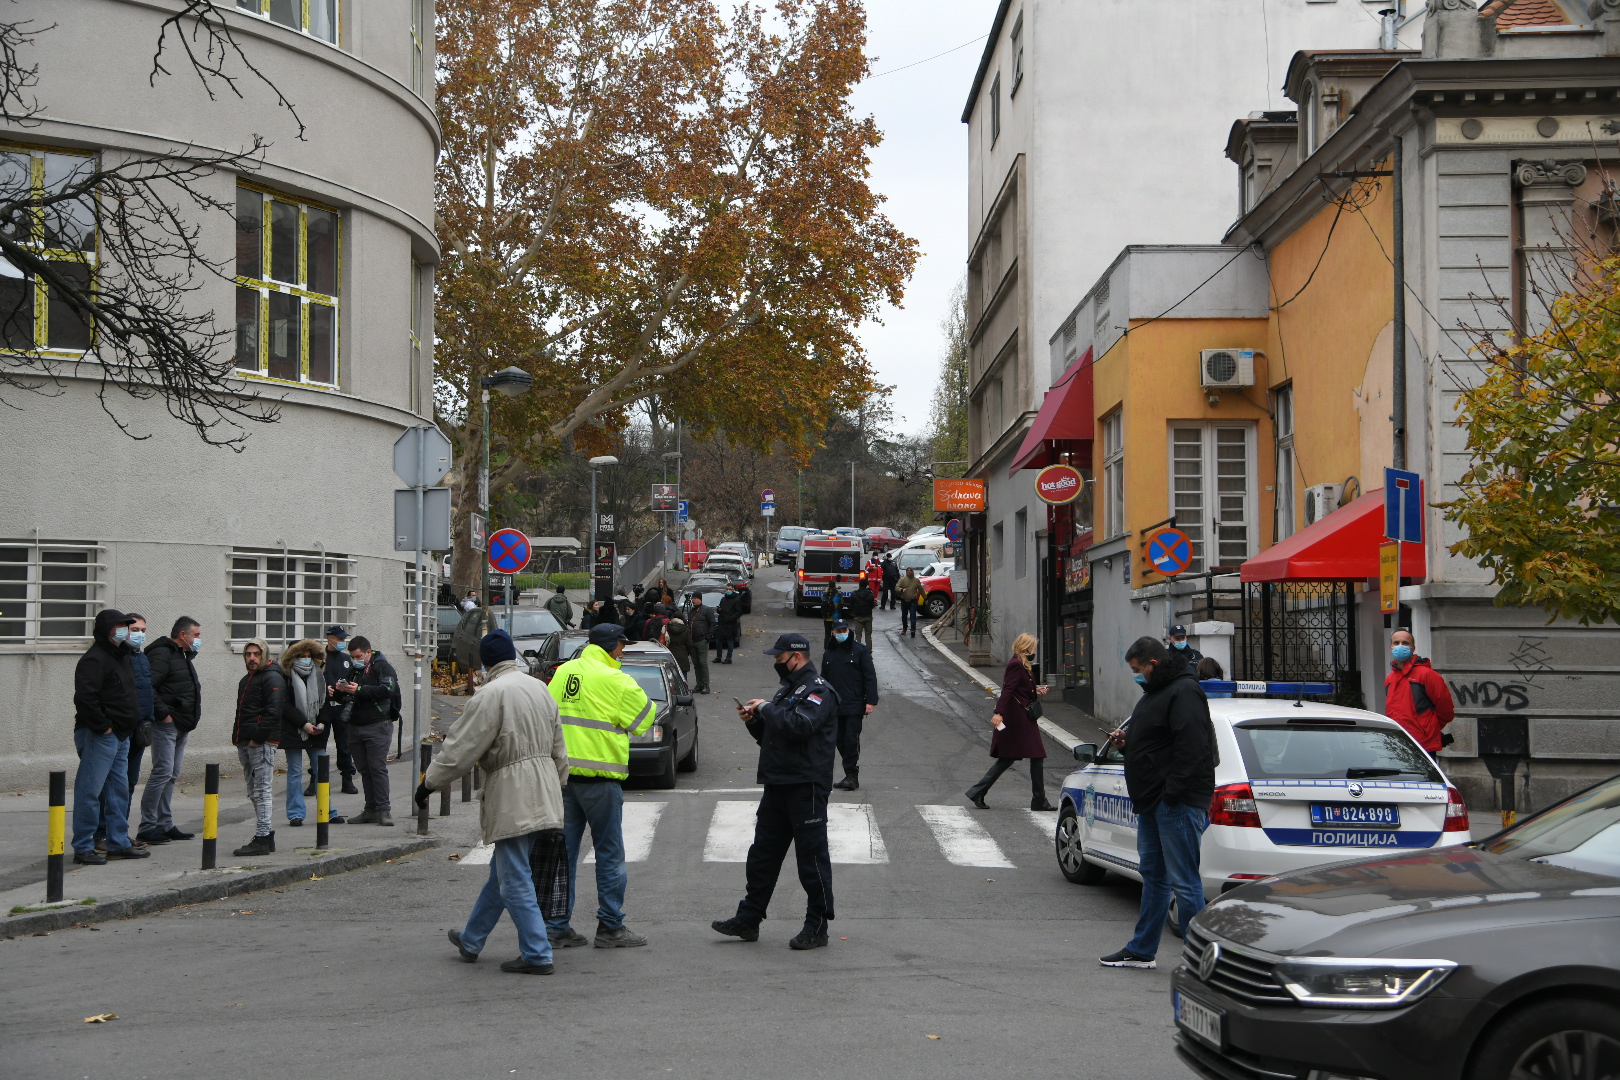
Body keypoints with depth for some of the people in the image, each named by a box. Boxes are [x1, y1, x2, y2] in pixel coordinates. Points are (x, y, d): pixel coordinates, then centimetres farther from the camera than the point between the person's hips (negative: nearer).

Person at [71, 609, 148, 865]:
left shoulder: (121, 657, 17)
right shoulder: (94, 660, -14)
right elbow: (85, 698, -25)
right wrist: (103, 727, -19)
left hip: (120, 736, 10)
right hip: (99, 737, -10)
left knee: (119, 791, 14)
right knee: (90, 791, -5)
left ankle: (119, 843, 22)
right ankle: (83, 848, -1)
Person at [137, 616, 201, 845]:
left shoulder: (185, 656, 20)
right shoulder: (162, 654, -12)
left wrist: (190, 719, 17)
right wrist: (163, 713, -21)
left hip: (181, 726, 10)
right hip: (166, 724, -10)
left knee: (171, 775, 11)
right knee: (162, 772, -11)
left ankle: (165, 825, 15)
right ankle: (147, 827, -8)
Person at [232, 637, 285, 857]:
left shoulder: (273, 678, -8)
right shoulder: (246, 680, 24)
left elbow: (274, 711, -18)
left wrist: (257, 737, -20)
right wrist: (238, 737, 18)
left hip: (262, 743, -10)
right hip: (245, 744, 10)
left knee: (261, 791, -11)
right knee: (254, 792, 13)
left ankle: (262, 839, -12)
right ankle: (267, 835, 19)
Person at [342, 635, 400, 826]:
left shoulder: (383, 667, -4)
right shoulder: (353, 670, 18)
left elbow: (387, 689, -20)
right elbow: (347, 697, 24)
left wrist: (359, 690, -22)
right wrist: (342, 690, 0)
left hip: (377, 726, -7)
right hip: (355, 726, 7)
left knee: (378, 768, -10)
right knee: (364, 770, 7)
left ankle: (383, 810, -9)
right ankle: (371, 809, 11)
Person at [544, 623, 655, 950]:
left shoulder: (563, 672, 8)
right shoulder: (615, 681, -11)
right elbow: (645, 719, -2)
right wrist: (637, 693, 13)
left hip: (561, 773, 6)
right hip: (599, 777, -6)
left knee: (563, 852, 10)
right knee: (609, 853, 4)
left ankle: (557, 927, 12)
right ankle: (610, 927, 7)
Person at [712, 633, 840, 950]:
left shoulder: (818, 691, -10)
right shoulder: (788, 689, 20)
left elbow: (800, 725, -28)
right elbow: (771, 736, 25)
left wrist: (767, 709, -16)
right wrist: (754, 720, 6)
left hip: (806, 788, -10)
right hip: (778, 785, 10)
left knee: (811, 858, -3)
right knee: (762, 854, 12)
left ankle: (817, 927, 3)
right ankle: (748, 919, 18)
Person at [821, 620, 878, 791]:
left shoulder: (860, 650, -2)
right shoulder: (829, 654, 14)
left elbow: (870, 676, -5)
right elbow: (824, 679, 21)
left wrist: (871, 701, -12)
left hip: (854, 705, -5)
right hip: (835, 706, 6)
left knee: (851, 740, -10)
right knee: (841, 742, 6)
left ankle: (852, 775, -5)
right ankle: (850, 775, 13)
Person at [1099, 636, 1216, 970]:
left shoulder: (1184, 692, -17)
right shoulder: (1159, 691, 17)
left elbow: (1191, 747, -25)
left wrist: (1173, 792, -26)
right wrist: (1128, 737, 10)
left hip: (1177, 804, -11)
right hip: (1154, 801, 11)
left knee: (1183, 881, -8)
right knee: (1153, 875, 18)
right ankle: (1142, 951, 27)